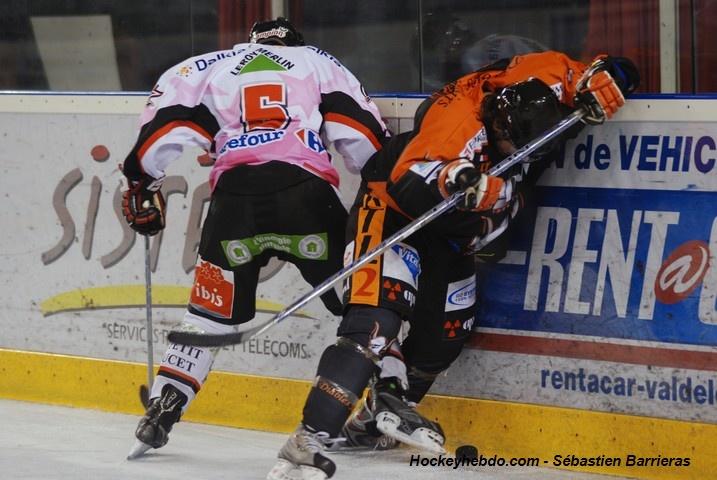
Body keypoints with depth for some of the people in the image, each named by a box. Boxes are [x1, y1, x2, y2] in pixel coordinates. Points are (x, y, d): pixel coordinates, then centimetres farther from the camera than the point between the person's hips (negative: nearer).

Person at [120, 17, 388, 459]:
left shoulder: (213, 66, 26)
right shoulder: (319, 63, 24)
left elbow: (167, 124, 12)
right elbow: (359, 132, 12)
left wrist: (141, 183, 20)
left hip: (235, 195, 1)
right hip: (306, 191, -1)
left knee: (212, 310, 17)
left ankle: (164, 406, 11)